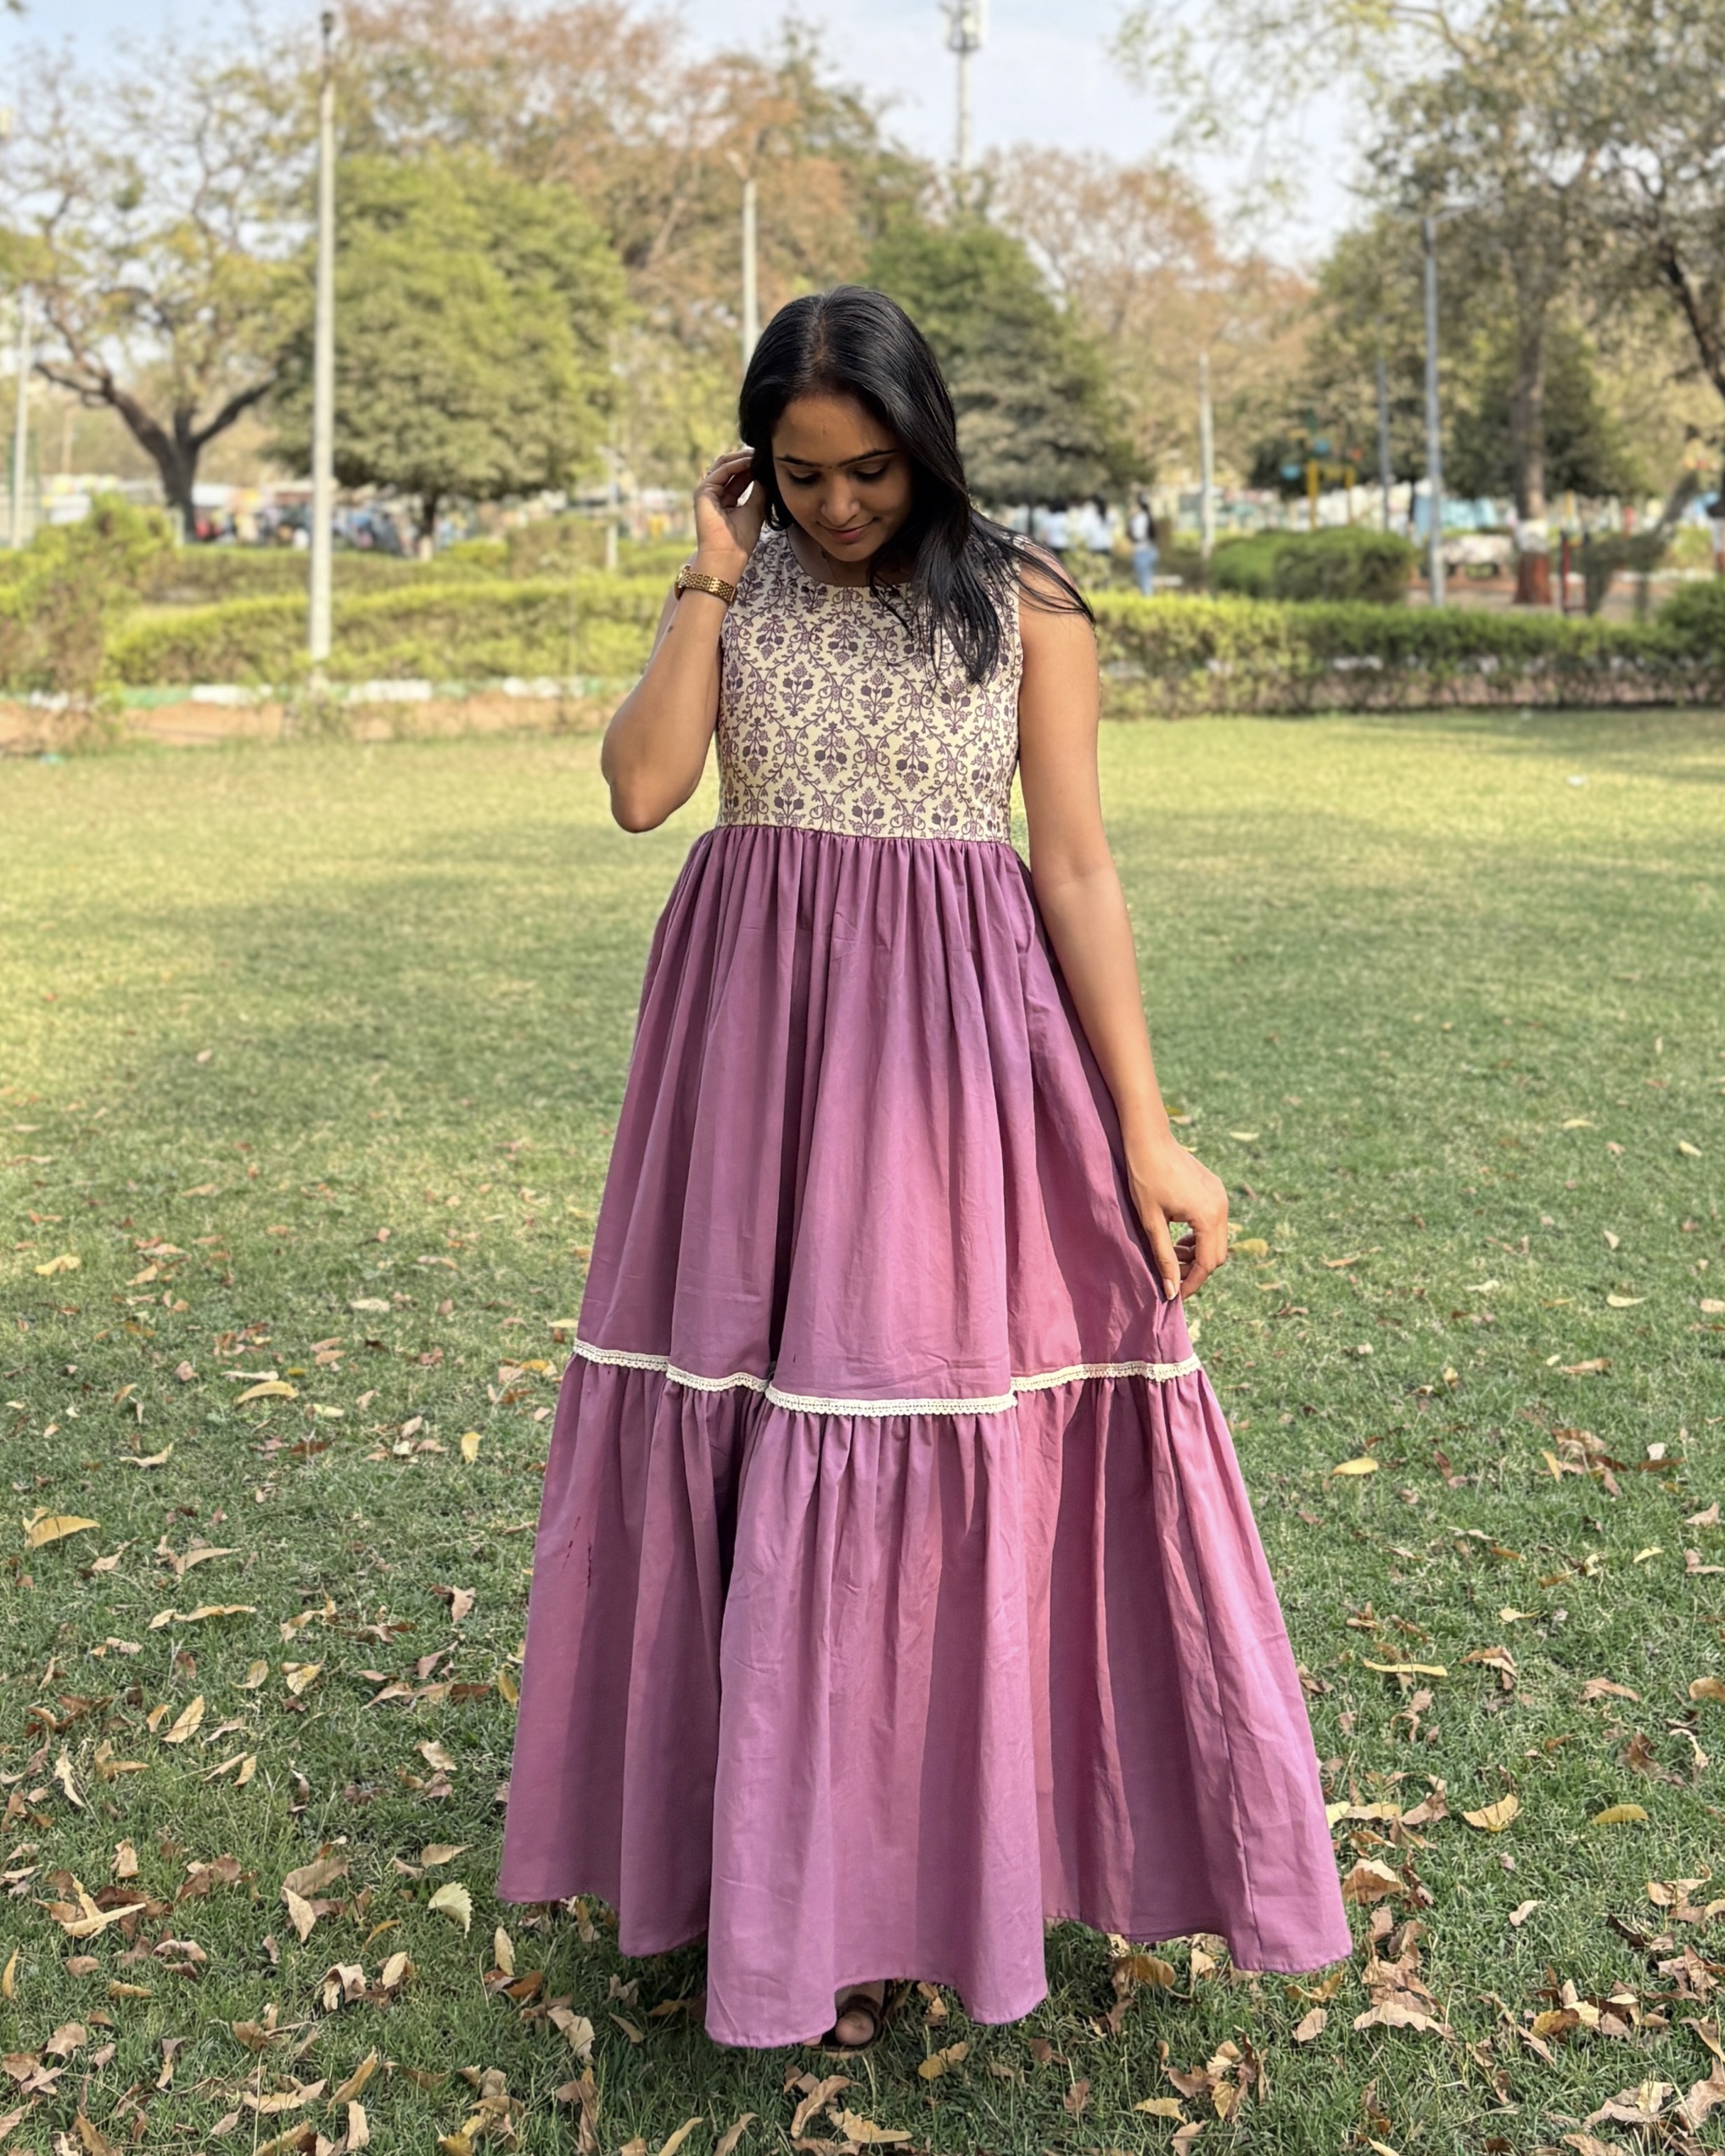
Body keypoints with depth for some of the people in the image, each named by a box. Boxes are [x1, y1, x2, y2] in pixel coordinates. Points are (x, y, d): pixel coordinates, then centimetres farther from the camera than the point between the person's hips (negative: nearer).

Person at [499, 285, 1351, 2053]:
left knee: (929, 1450, 0)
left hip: (951, 1041, -3)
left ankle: (897, 1885, 17)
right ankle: (759, 1861, 24)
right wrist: (715, 577, -4)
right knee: (743, 1423, 6)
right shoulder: (733, 595, 8)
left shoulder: (1021, 605, 0)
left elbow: (1077, 869, -3)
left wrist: (1144, 1130, -8)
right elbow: (640, 788, -7)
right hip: (755, 1038, 3)